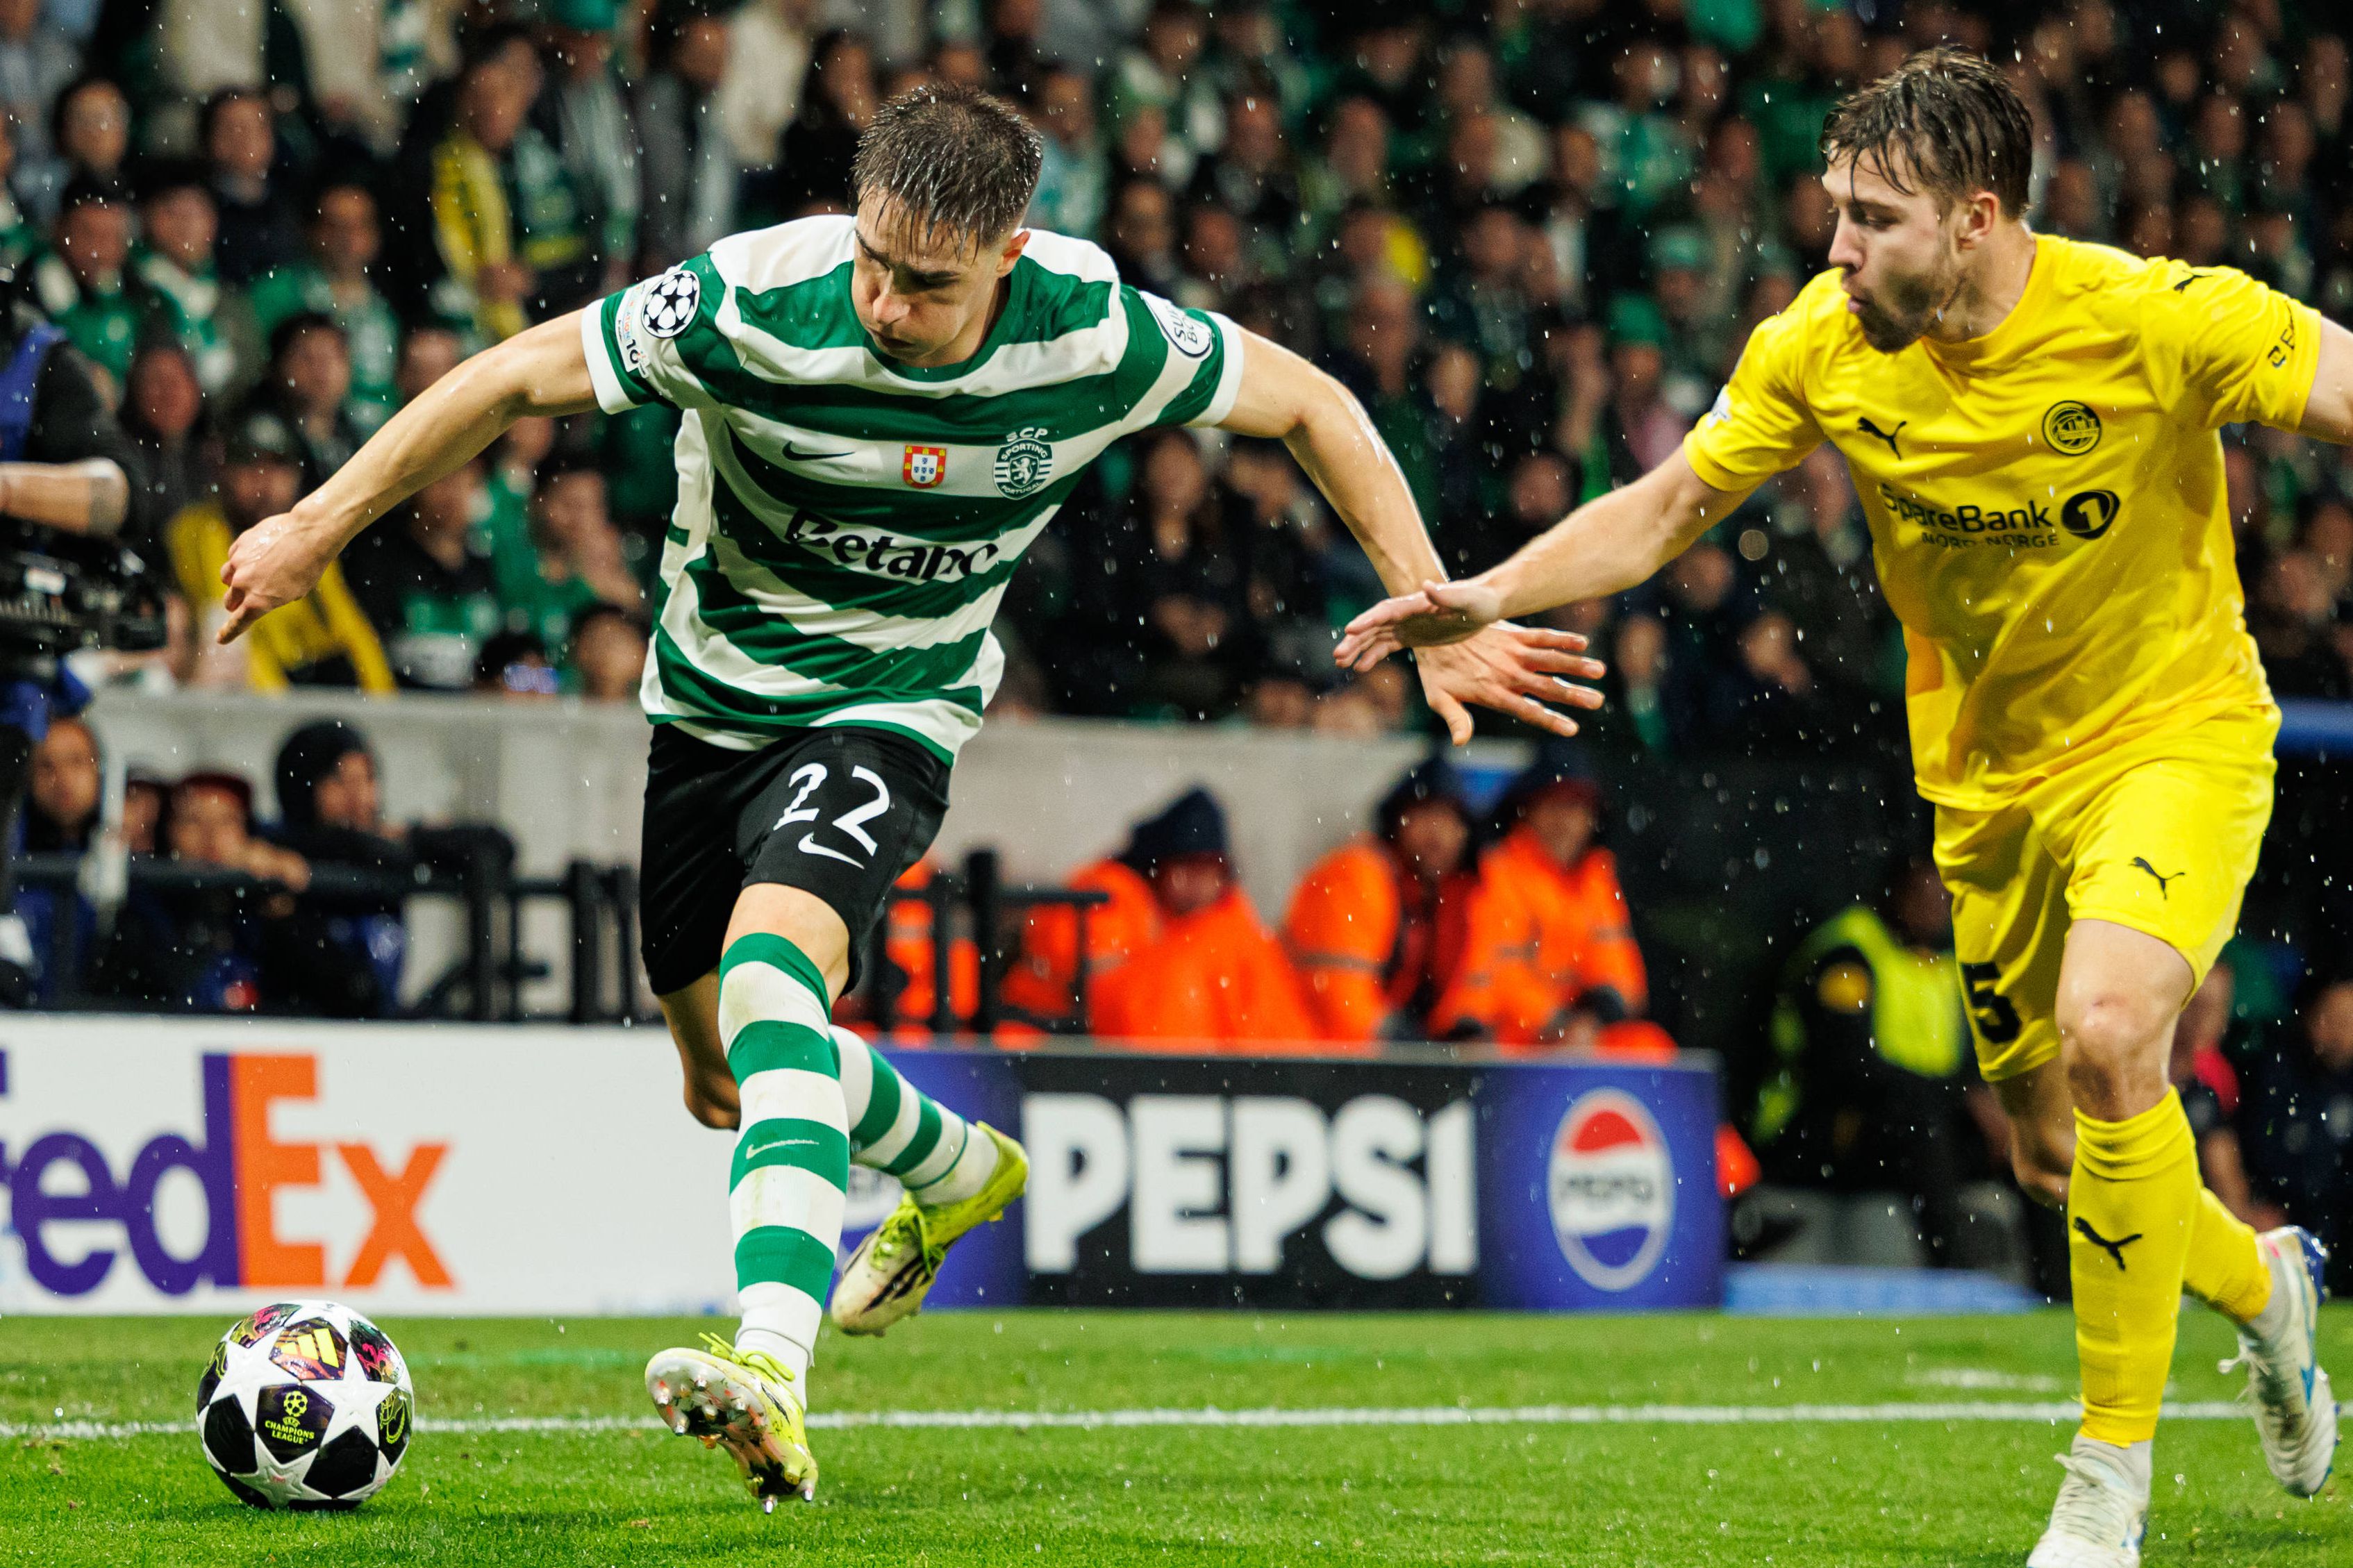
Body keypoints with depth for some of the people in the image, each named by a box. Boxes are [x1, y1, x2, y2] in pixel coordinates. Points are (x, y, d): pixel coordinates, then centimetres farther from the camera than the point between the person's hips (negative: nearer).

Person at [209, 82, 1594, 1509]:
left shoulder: (1094, 334, -21)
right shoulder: (751, 304, -25)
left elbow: (1307, 403, -5)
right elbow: (516, 380, -14)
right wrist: (317, 529, -12)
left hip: (893, 707, -3)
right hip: (711, 693, 3)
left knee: (769, 971, -31)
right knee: (725, 1072, 14)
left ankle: (773, 1374, -46)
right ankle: (956, 1176, 47)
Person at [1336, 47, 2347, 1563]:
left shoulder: (2158, 317, -24)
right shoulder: (1823, 344, -11)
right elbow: (1669, 504, 0)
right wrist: (1491, 594, -13)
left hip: (2176, 733, -5)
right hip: (1990, 773, 5)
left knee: (2109, 1030, -30)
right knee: (2057, 1153, 10)